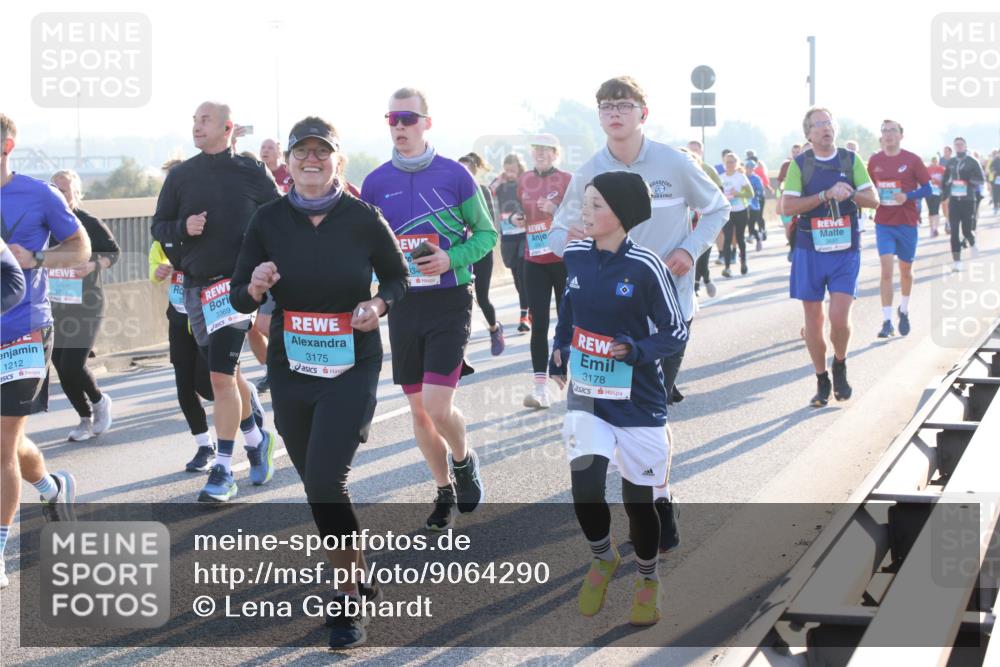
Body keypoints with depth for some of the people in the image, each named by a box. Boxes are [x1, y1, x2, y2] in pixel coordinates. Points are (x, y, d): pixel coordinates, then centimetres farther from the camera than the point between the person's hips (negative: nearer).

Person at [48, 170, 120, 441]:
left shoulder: (90, 223, -7)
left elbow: (114, 251, 1)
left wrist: (93, 265, -16)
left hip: (85, 306, -4)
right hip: (54, 306, 4)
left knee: (72, 365, -12)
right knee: (61, 366, 5)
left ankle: (99, 401, 19)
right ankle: (86, 419, 24)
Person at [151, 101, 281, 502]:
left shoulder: (252, 173, -1)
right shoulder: (181, 175, 7)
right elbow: (158, 226, 11)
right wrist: (183, 228, -9)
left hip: (237, 285, -4)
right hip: (196, 287, 4)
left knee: (221, 377, -11)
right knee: (226, 375, 14)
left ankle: (223, 472, -5)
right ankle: (256, 438, 37)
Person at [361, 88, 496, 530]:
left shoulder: (454, 175, -6)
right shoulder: (375, 183, 3)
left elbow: (487, 233, 1)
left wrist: (451, 259, -16)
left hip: (449, 301, -4)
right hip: (403, 305, 4)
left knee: (438, 407, -13)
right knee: (418, 410, 9)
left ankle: (463, 460, 19)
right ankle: (445, 492, 27)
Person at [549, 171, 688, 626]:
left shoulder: (644, 266, -16)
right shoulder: (573, 256, -2)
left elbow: (676, 332, -9)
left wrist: (636, 350, -25)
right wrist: (559, 351, 7)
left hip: (637, 401, -3)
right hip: (586, 395, 3)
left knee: (637, 500, 6)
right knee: (585, 492, -13)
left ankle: (648, 580, 34)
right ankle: (603, 559, 19)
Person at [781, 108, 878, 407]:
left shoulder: (851, 160, 4)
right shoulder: (799, 164, 1)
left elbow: (873, 200, 2)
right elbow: (787, 206, -10)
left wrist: (851, 194, -18)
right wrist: (826, 194, -18)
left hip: (845, 251, 0)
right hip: (809, 251, 0)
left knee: (839, 318, -12)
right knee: (813, 320, 4)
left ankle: (840, 366, 17)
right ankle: (822, 380, 20)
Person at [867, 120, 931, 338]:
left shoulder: (912, 160, -5)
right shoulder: (875, 161, 2)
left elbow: (927, 188, -3)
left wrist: (908, 196, -20)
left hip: (907, 223, -1)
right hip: (883, 223, 1)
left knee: (906, 270, 14)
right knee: (886, 270, -12)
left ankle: (904, 310, 38)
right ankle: (887, 321, -12)